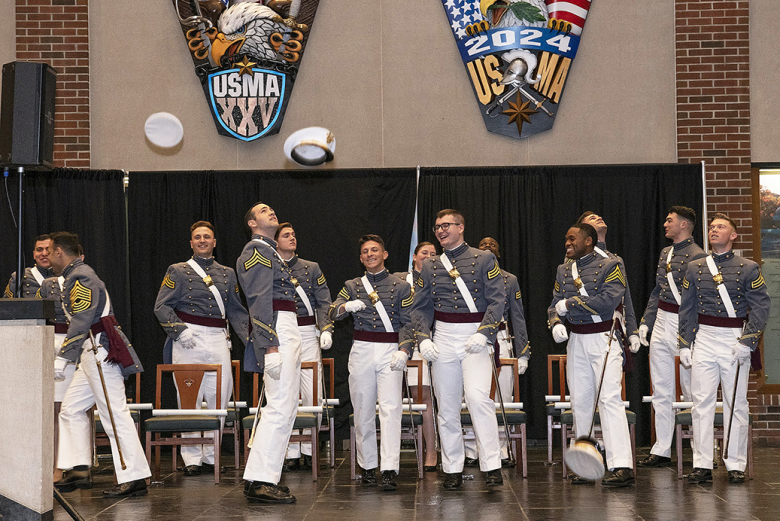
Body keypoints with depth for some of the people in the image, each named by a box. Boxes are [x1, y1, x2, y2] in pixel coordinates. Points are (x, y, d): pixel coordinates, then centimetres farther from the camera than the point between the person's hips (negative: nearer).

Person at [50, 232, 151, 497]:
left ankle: (134, 478, -12)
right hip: (93, 355, 11)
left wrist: (62, 357, -21)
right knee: (71, 409, 13)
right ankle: (79, 470, 15)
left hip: (101, 352, -11)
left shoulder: (80, 278, -12)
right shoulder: (78, 276, 21)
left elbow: (81, 321, -20)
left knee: (115, 414, -12)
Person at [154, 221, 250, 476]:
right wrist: (180, 330, -13)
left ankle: (210, 456, 10)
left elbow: (236, 310, 19)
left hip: (218, 340, 4)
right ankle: (192, 458, 3)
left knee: (219, 398, 0)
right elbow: (162, 307, 2)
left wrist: (251, 339, 7)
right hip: (188, 340, -3)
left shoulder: (227, 273, 18)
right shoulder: (178, 271, 6)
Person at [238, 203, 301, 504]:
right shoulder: (256, 250, -7)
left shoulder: (270, 252, 24)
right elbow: (260, 301, -16)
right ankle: (260, 482, -14)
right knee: (280, 407, -14)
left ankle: (264, 477, 14)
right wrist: (271, 348, -23)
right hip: (277, 332, -11)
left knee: (285, 407, 11)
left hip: (287, 331, 11)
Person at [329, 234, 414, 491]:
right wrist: (347, 306, -22)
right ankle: (368, 467, 13)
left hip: (390, 352, -2)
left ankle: (389, 470, -17)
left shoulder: (401, 286, 9)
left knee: (390, 408, -12)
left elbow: (407, 323, 4)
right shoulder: (352, 286, 13)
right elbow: (332, 313, 0)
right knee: (363, 410, 3)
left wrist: (403, 351, -11)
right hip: (361, 351, 2)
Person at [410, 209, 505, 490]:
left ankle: (491, 465, -15)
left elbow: (497, 300, -4)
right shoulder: (430, 265, 12)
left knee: (477, 396, -20)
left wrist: (483, 333, -15)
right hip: (443, 338, 4)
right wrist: (423, 338, -3)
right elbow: (420, 307, 13)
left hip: (475, 337, -4)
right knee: (447, 405, 5)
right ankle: (452, 469, 14)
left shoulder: (484, 259, 2)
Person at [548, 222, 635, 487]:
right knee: (580, 401, 7)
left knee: (609, 398, -13)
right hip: (576, 340, 6)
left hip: (603, 338, -6)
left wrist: (570, 304, -13)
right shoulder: (563, 270, 13)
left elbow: (609, 301, -19)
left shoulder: (611, 265, -6)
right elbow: (554, 305, 14)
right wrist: (555, 323, -9)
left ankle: (621, 465, -15)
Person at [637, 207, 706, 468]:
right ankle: (662, 450, 13)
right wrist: (646, 321, 14)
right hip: (661, 323, 8)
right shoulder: (665, 253, 15)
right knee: (661, 390, 8)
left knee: (691, 389, 0)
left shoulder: (697, 256, -11)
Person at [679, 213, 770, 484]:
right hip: (703, 340, 2)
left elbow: (761, 307, -3)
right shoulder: (695, 268, 10)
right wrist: (684, 345, 7)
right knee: (702, 402, -1)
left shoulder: (748, 268, 1)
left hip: (735, 340, -2)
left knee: (736, 404, 2)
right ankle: (702, 465, 2)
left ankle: (736, 465, 8)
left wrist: (747, 342, -12)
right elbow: (687, 308, 13)